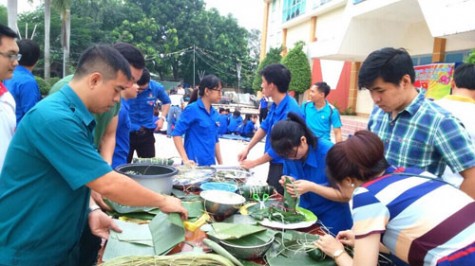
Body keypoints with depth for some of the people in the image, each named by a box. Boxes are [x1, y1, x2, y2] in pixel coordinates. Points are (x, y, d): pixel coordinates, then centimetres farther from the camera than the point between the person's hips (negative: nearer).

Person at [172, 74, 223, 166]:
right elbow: (176, 134, -13)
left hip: (210, 164, 7)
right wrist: (185, 159, -20)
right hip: (195, 164, -7)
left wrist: (221, 164, 13)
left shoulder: (214, 113, 10)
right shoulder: (192, 109, -9)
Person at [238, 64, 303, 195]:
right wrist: (247, 148, 7)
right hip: (276, 163, 9)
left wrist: (254, 163, -10)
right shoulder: (276, 104, -2)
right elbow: (264, 127, 14)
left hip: (285, 167, -9)